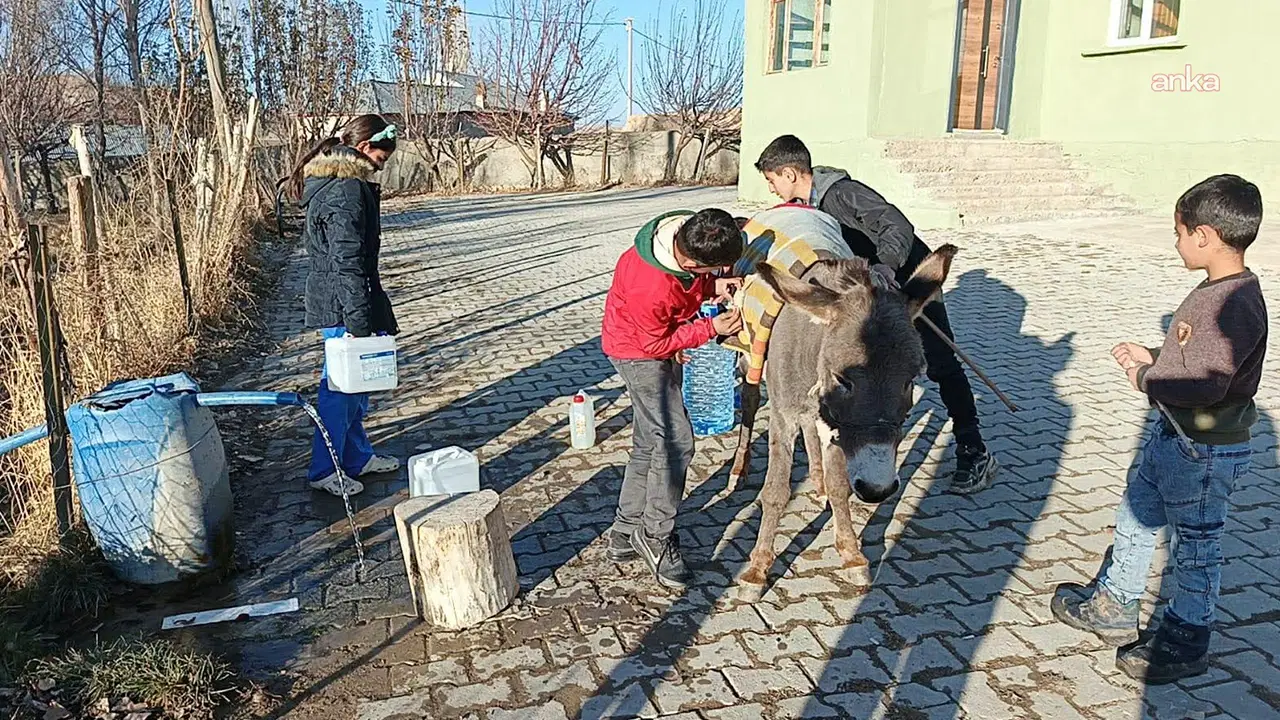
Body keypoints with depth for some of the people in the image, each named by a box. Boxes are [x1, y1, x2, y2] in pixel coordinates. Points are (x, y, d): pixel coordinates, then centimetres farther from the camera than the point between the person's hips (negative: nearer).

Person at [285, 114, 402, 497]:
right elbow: (348, 261, -24)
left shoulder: (324, 180, 13)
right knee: (342, 385, 1)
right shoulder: (349, 189, -20)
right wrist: (359, 321, -22)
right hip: (342, 305, -10)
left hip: (325, 297, 10)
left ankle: (358, 457, 30)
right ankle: (324, 470, 13)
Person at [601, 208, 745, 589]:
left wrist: (713, 287, -13)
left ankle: (625, 534, 24)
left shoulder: (690, 232, -17)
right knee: (675, 440, -13)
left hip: (661, 343, 9)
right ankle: (656, 536, 3)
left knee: (649, 442, 13)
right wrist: (711, 329, -23)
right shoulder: (650, 289, -39)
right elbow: (656, 344, -22)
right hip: (639, 348, -9)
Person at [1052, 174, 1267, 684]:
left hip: (1206, 451, -10)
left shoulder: (1234, 306, -27)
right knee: (1135, 517, 21)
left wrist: (1147, 380, -19)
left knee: (1196, 545, 8)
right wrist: (1152, 359, 4)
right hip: (1175, 435, 10)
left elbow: (1204, 382, -34)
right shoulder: (1220, 291, 5)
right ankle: (1114, 609, 38)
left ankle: (1184, 646, 26)